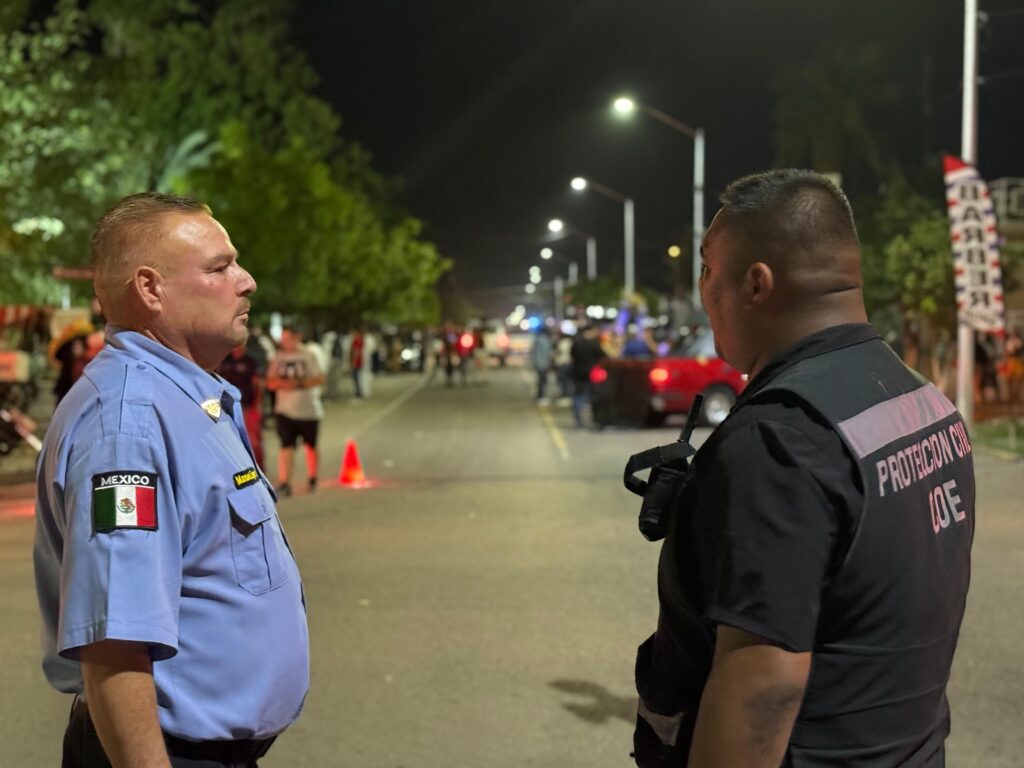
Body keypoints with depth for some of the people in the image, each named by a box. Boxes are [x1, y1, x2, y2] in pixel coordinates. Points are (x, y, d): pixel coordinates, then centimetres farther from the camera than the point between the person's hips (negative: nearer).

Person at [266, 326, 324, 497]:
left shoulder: (309, 356, 0)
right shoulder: (278, 358, 7)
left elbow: (320, 379, -6)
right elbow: (271, 382, 4)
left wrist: (300, 383, -17)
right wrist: (283, 383, -15)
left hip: (309, 410, -1)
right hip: (285, 410, 1)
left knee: (311, 446, 10)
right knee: (287, 447, -9)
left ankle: (312, 478, 29)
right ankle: (284, 482, -11)